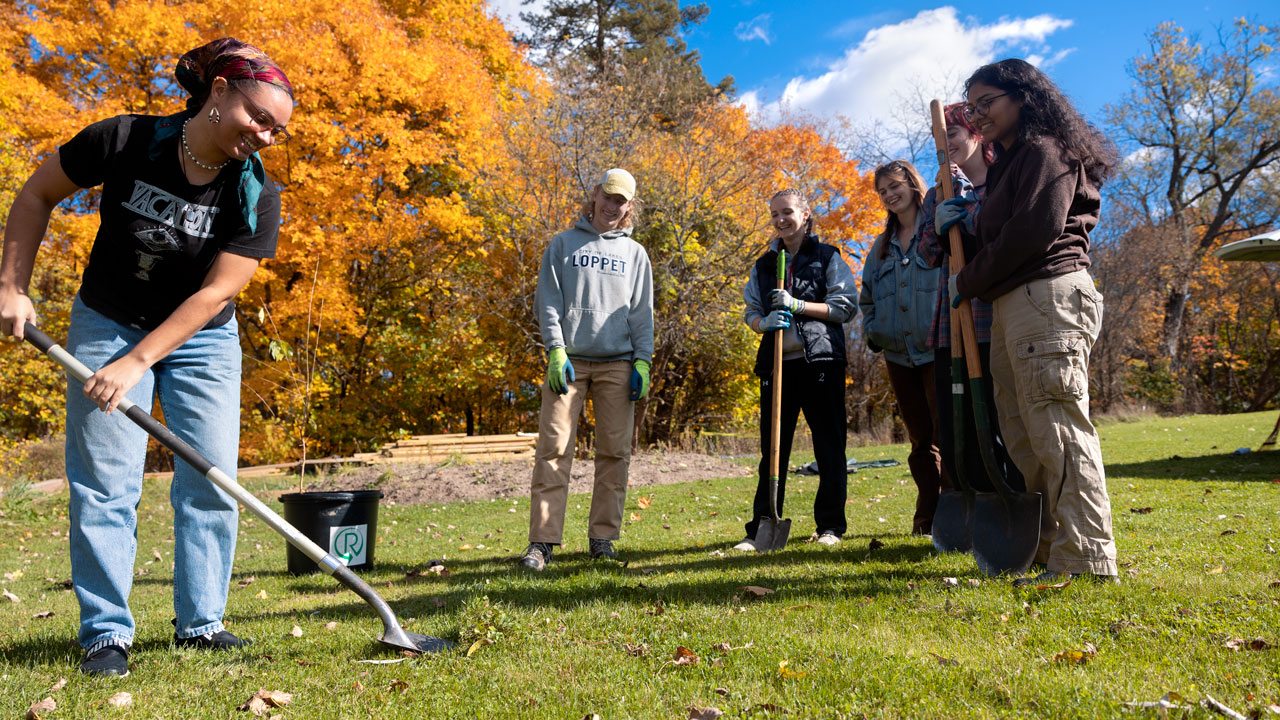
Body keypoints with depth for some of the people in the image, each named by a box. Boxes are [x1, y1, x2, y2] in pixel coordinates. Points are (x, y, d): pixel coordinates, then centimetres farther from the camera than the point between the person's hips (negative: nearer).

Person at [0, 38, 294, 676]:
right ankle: (106, 632, 6)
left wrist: (135, 364, -24)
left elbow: (216, 293, -20)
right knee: (105, 480, -5)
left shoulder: (257, 196, -17)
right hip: (107, 325, -1)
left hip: (203, 339, 1)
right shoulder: (123, 140, -18)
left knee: (211, 478, -3)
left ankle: (199, 624, 11)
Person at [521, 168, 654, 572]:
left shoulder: (635, 254, 17)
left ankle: (603, 537, 9)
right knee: (554, 449, -8)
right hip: (569, 359, -2)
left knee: (615, 451, 0)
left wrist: (642, 361, 1)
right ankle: (542, 541, -6)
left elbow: (642, 313, 13)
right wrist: (556, 350, -7)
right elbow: (549, 301, 5)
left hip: (618, 364, 2)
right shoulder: (564, 244, 13)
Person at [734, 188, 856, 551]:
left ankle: (830, 525, 13)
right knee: (772, 448, 4)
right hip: (777, 362, 3)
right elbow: (750, 312, 16)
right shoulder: (764, 265, 17)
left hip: (821, 359, -3)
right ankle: (760, 529, 9)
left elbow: (844, 306, -2)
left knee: (829, 446, 1)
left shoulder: (828, 257, 6)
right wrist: (764, 322, -8)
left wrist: (797, 305, -13)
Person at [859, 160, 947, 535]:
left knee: (948, 434, -7)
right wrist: (871, 330, 11)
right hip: (898, 354, 6)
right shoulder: (883, 244, 18)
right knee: (921, 440, 11)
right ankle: (927, 518, 19)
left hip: (938, 350, -6)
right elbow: (867, 295, 24)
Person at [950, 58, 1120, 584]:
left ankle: (1086, 562, -7)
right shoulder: (1007, 163, 27)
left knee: (1058, 431, -11)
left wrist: (970, 280, -8)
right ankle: (1051, 547, 16)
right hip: (1010, 306, 10)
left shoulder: (1045, 150, -2)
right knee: (1023, 437, 9)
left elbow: (1036, 228, -15)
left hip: (1048, 298, -10)